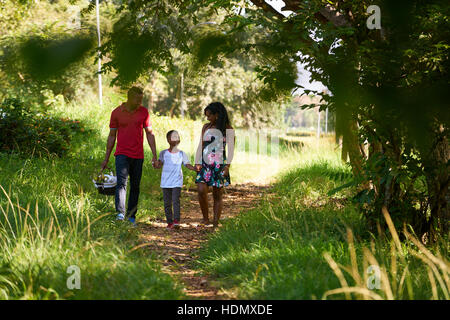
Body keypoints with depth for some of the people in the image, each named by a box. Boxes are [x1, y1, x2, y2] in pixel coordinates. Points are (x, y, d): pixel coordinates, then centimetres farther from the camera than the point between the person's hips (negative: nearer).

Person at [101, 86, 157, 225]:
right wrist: (106, 159, 7)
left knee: (135, 186, 7)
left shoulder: (143, 112, 4)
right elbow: (112, 136, 7)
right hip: (122, 154, -2)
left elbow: (149, 133, 9)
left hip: (138, 156, 2)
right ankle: (120, 213, -28)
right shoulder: (117, 113, -1)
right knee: (121, 183, -18)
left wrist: (154, 156, 3)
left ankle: (131, 215, 16)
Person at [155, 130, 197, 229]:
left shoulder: (181, 154, 5)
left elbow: (187, 165, 4)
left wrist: (195, 168, -14)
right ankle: (170, 222, 11)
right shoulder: (163, 153, 5)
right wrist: (156, 164, -20)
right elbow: (159, 165, 2)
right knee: (167, 203, 4)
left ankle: (176, 221, -15)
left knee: (176, 201, -14)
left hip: (177, 182, -1)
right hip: (166, 182, 1)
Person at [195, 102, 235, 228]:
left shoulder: (228, 129, 1)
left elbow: (231, 148, -6)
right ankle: (205, 219, 1)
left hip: (219, 165, -3)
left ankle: (215, 224, 5)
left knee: (217, 195, 0)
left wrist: (227, 165, -18)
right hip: (205, 165, 3)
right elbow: (200, 146, 14)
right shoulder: (206, 127, 15)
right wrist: (197, 163, 2)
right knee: (201, 191, -14)